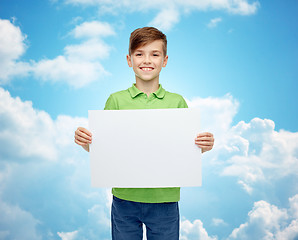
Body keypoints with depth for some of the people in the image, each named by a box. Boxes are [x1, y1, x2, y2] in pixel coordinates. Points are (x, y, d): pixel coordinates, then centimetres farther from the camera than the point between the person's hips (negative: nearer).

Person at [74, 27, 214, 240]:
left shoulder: (177, 102, 1)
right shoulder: (116, 100, 0)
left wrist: (204, 147, -16)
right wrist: (85, 142, -16)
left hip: (165, 200, 0)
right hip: (124, 198, 0)